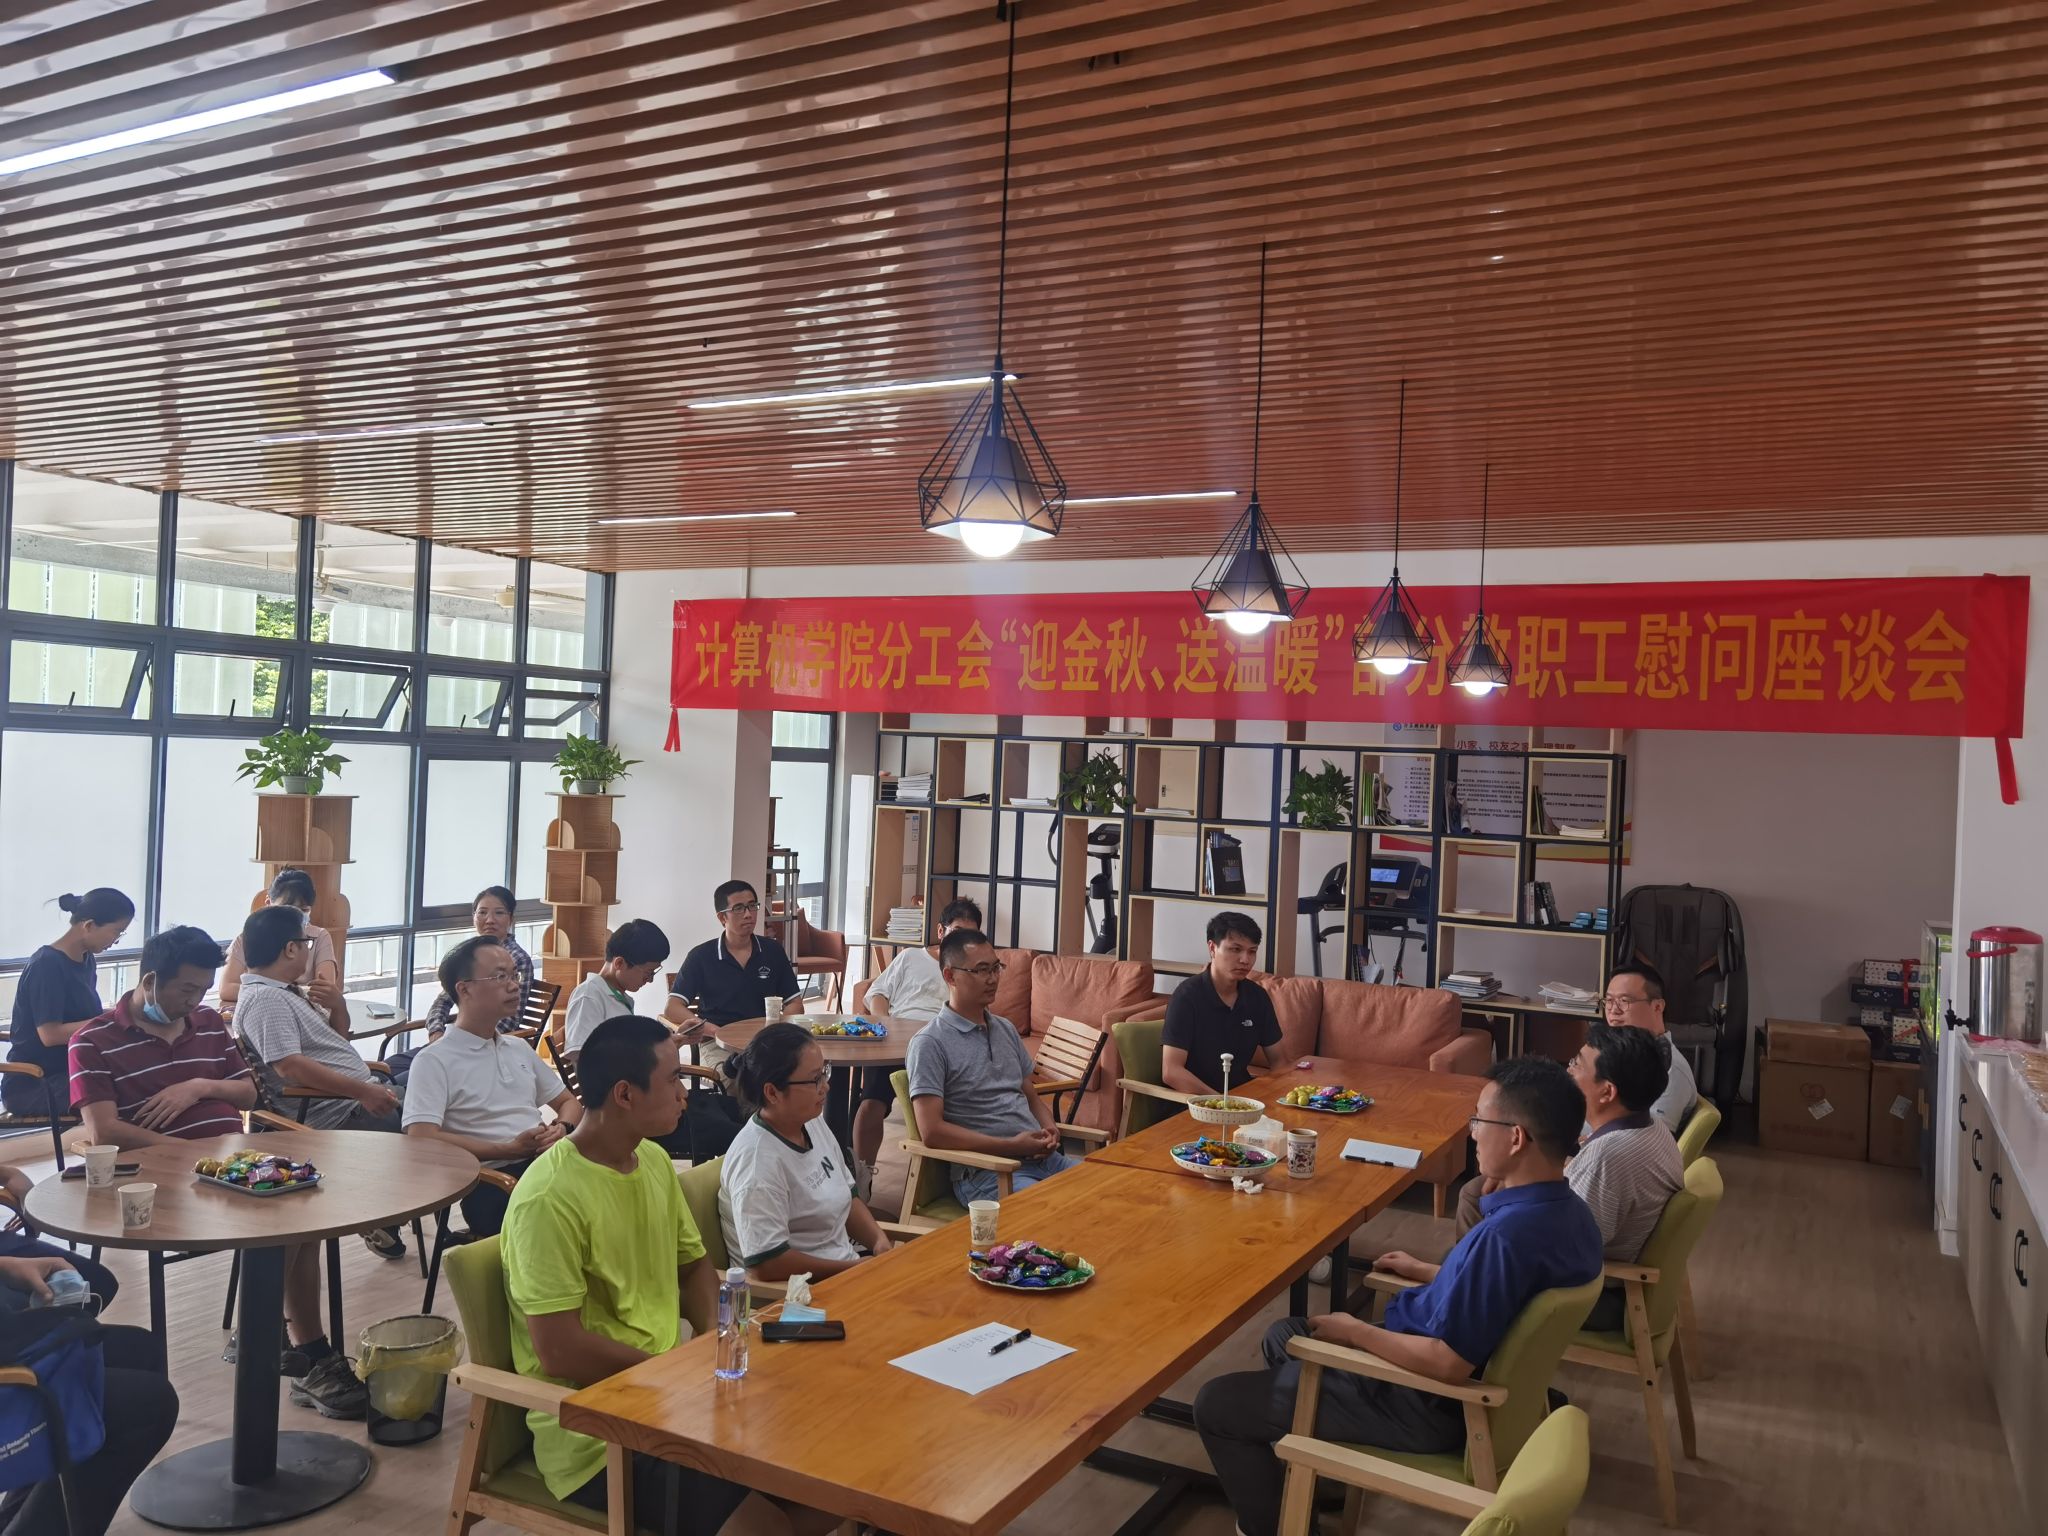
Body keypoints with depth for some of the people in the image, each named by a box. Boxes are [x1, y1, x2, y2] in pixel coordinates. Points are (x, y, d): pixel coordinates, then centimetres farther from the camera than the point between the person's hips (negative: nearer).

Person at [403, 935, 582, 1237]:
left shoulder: (519, 1048, 24)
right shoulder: (434, 1061, 3)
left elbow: (569, 1102, 30)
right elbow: (422, 1140, -10)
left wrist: (562, 1129, 5)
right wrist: (509, 1150, -12)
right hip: (492, 1182, -7)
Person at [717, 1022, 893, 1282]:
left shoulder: (813, 1123, 5)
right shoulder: (758, 1160, -21)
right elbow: (766, 1264, -23)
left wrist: (879, 1240, -1)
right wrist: (858, 1269, -17)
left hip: (848, 1265, 8)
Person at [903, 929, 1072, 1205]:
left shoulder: (1006, 1029, 18)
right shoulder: (930, 1043, -5)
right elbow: (932, 1132, -13)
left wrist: (1049, 1130, 3)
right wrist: (1011, 1146, -15)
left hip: (1041, 1157, 8)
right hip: (984, 1172, -7)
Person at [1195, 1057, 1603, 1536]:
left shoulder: (1505, 1234, -34)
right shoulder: (1570, 1213, -3)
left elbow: (1447, 1364, -31)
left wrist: (1355, 1332, -17)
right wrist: (1428, 1273, 17)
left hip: (1429, 1405, -10)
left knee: (1216, 1405, -3)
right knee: (1283, 1334, 26)